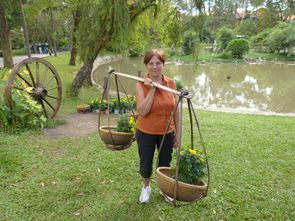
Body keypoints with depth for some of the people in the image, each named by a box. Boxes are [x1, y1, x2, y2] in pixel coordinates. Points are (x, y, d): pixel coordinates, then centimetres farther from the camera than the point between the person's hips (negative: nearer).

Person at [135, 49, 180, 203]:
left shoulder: (171, 83, -5)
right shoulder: (141, 85, -14)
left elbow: (175, 110, 2)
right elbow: (142, 111, -24)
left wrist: (178, 133, 3)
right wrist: (152, 89, -25)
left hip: (167, 132, 3)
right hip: (146, 133, -2)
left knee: (165, 163, 18)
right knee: (145, 163, 14)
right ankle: (146, 187, 44)